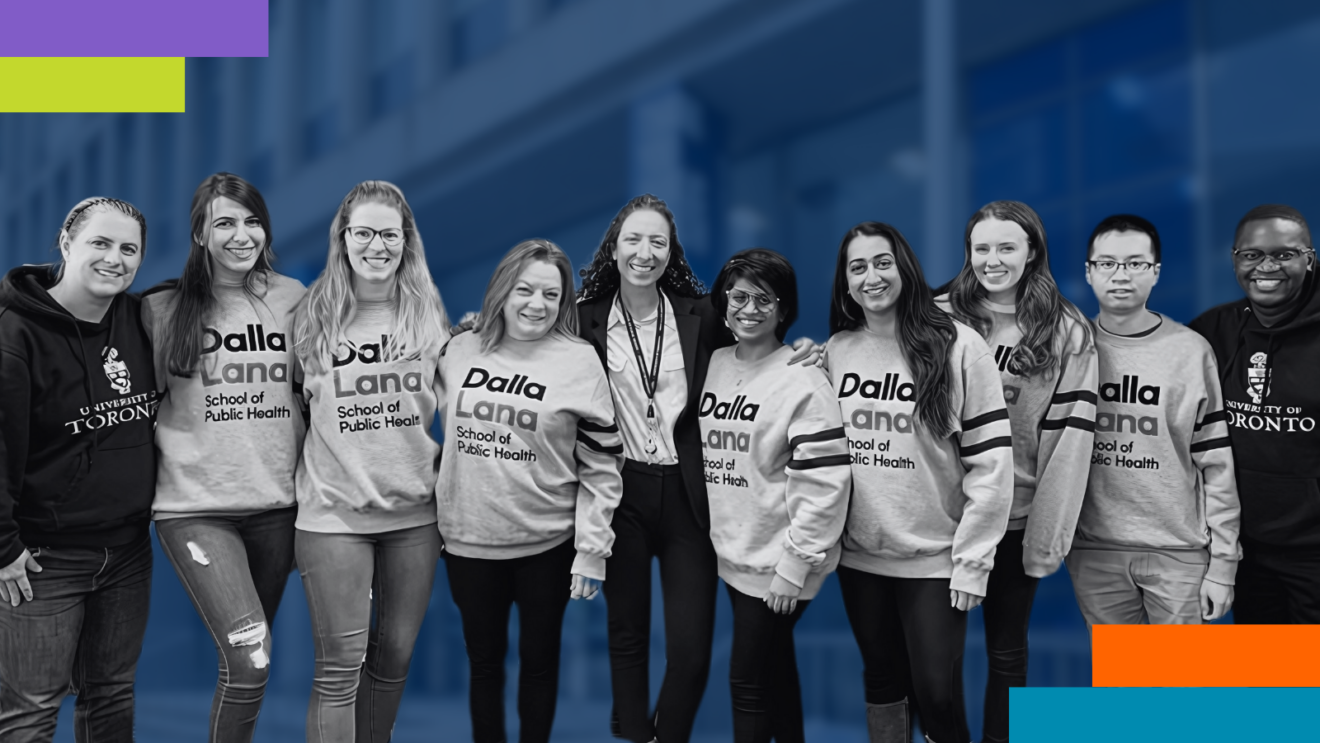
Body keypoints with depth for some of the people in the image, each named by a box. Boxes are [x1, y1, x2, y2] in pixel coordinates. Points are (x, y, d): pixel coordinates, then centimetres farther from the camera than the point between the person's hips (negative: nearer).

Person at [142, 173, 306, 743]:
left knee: (247, 659, 12)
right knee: (249, 654, -17)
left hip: (276, 503, 3)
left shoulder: (292, 298, 6)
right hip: (195, 507, -3)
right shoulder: (163, 309, -2)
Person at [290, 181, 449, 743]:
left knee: (395, 655, 11)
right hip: (333, 510, -2)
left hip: (414, 510, 3)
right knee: (340, 666, -3)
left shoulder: (428, 313, 5)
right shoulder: (313, 315, -1)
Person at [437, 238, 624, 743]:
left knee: (539, 658, 12)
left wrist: (592, 550, -10)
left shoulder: (579, 364, -8)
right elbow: (441, 422, 15)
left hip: (547, 544, -2)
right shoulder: (459, 351, 1)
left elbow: (601, 466, -7)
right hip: (468, 539, 3)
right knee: (483, 658, 15)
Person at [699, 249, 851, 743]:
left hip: (777, 562, -6)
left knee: (748, 680, -2)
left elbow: (824, 482, -18)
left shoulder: (802, 379, -14)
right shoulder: (713, 365, 6)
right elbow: (699, 454, 15)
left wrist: (794, 565, -18)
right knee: (774, 670, 18)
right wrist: (706, 530, 11)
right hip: (732, 553, 6)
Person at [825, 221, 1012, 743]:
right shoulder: (834, 351, 2)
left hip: (934, 559, -4)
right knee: (882, 680, 17)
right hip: (859, 555, 4)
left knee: (936, 693, -2)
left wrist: (972, 562, -12)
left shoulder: (958, 347, -10)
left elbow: (991, 463, -11)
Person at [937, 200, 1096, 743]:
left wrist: (1049, 534, -10)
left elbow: (1071, 433, -6)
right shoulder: (938, 318, 0)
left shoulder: (1067, 331, -2)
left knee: (1007, 651, 11)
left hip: (1017, 516, 0)